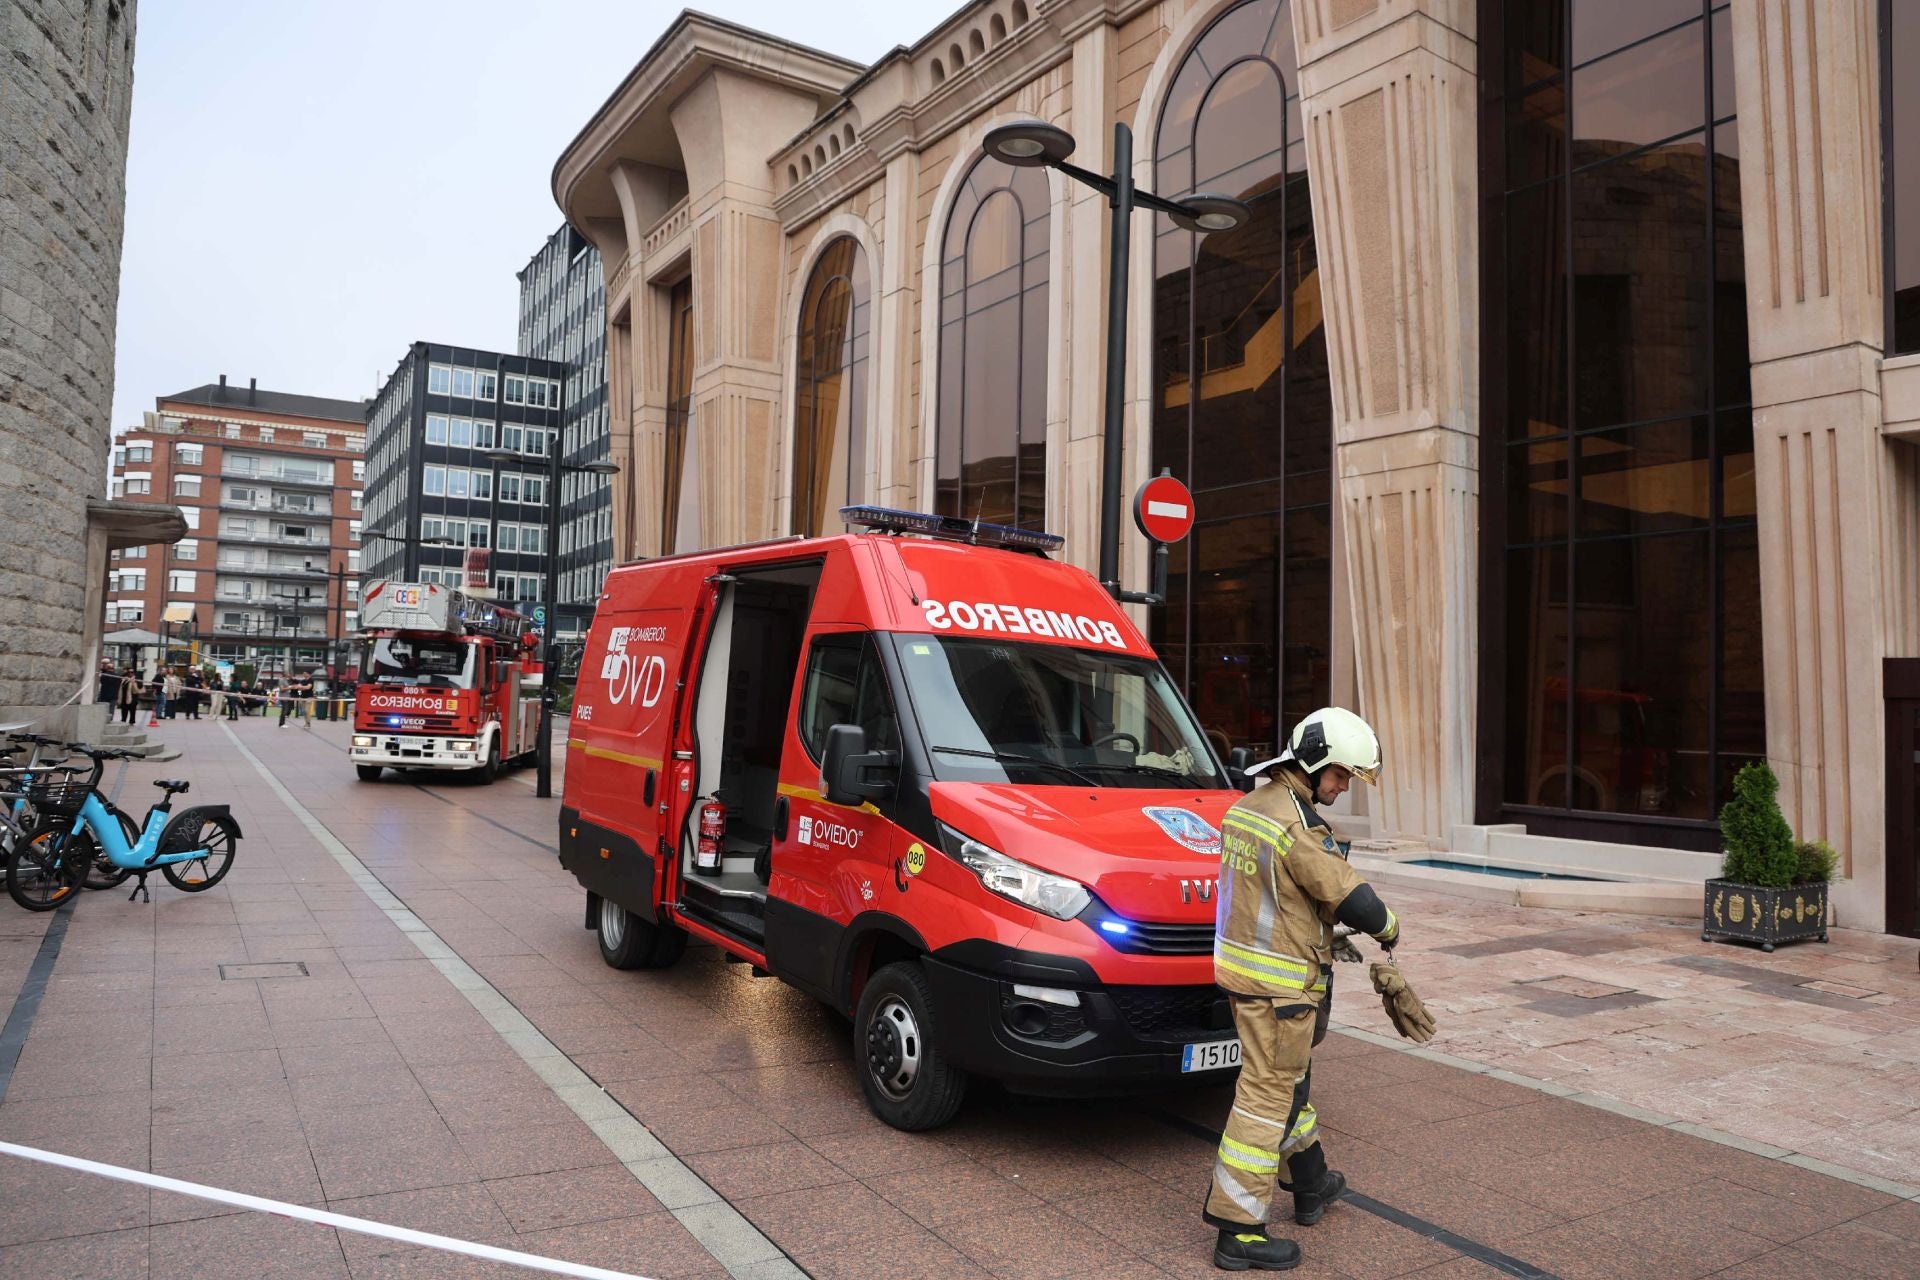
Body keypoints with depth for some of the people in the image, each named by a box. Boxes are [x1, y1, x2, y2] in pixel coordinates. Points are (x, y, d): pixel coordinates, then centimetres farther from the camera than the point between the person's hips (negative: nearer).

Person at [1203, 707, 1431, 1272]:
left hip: (1241, 968, 10)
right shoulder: (1297, 826, -22)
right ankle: (1239, 1232, 5)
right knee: (1266, 1098, -2)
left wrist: (1332, 927, 12)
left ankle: (1311, 1184, 42)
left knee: (1286, 1079, 24)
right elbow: (1353, 898, -19)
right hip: (1280, 984, -10)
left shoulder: (1245, 807, 7)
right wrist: (1388, 930, 2)